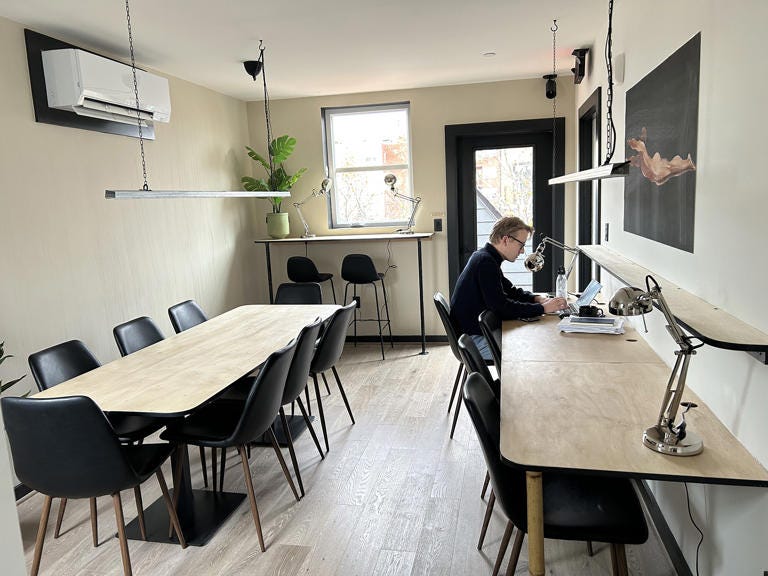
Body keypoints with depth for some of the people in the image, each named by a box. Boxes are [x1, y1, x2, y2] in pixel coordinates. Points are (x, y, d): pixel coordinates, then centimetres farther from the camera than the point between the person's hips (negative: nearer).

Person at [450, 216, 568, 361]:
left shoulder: (485, 257, 12)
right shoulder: (485, 262, -21)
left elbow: (510, 291, 22)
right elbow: (502, 308, -25)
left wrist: (538, 298, 4)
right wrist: (542, 308, -16)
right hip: (474, 339, -10)